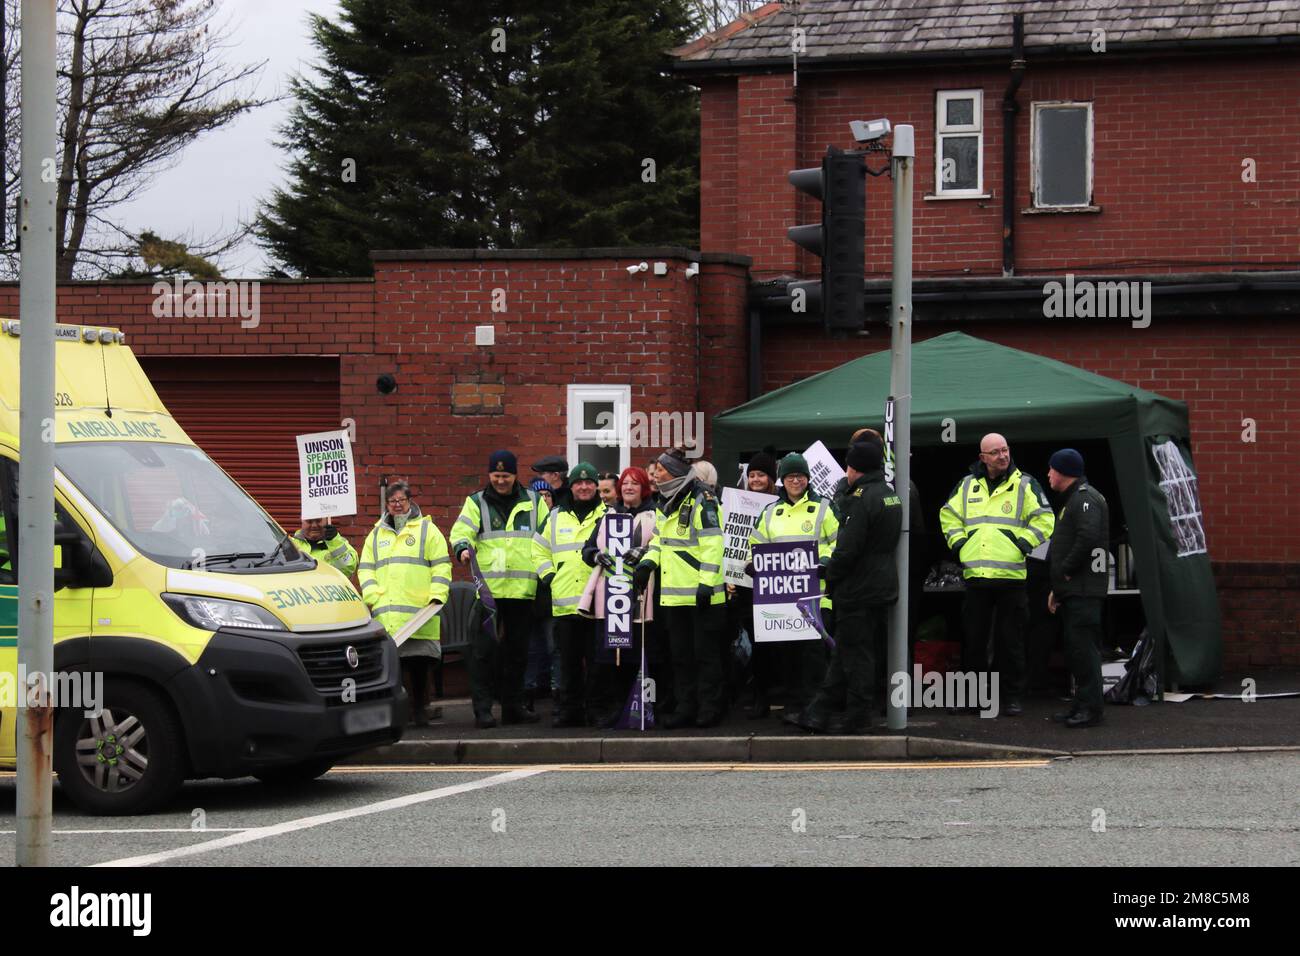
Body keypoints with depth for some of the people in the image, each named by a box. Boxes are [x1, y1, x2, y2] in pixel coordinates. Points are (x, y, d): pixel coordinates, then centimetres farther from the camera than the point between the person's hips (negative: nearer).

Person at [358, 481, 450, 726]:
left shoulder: (427, 530, 9)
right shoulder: (377, 535, 20)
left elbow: (441, 566, 3)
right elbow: (365, 569, 16)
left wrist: (437, 596, -8)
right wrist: (372, 598, 1)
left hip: (419, 613, -3)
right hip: (386, 614, 3)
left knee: (419, 662, -1)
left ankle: (419, 708, 9)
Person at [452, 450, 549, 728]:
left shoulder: (533, 502, 13)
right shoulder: (476, 502, 8)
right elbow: (462, 530, -4)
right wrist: (463, 547, -25)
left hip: (523, 589, 3)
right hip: (488, 588, -3)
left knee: (518, 650, 10)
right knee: (484, 650, -7)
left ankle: (513, 706, 19)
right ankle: (482, 709, -5)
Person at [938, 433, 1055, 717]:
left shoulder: (1025, 485, 3)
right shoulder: (967, 486, 12)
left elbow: (1044, 521, 1)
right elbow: (948, 516, 22)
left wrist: (1022, 544, -8)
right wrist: (958, 544, 9)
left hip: (1011, 575, -3)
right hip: (975, 576, 3)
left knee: (1011, 641, 1)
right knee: (972, 640, 7)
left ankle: (1012, 697, 8)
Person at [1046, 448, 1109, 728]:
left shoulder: (1085, 498, -10)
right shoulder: (1073, 499, 24)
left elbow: (1088, 537, -25)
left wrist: (1067, 571, -17)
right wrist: (1057, 588, 22)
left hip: (1083, 591, -11)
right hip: (1072, 591, 11)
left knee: (1083, 647, -11)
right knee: (1076, 650, 12)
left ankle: (1090, 708, -12)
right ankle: (1081, 706, 16)